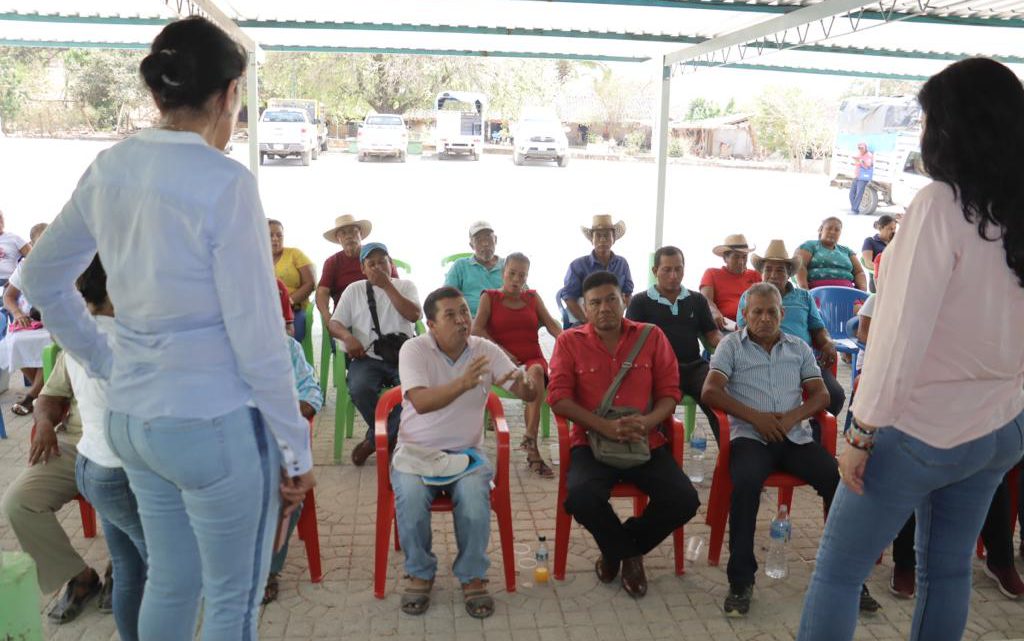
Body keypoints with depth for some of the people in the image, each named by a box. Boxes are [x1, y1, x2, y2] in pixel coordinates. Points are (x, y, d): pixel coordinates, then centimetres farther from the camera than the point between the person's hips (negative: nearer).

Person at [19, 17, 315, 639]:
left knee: (169, 582, 25)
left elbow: (42, 277, 14)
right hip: (215, 423, -7)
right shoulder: (225, 182, -19)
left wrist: (105, 362, 18)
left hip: (131, 416, 7)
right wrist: (296, 446, -8)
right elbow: (257, 336, -18)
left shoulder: (109, 169, 2)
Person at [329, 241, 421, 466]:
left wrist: (387, 285, -6)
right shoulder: (354, 290, 15)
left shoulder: (405, 286, 13)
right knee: (359, 388, -32)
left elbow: (414, 315, -6)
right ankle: (391, 436, -6)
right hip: (367, 357, 1)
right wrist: (347, 337, -14)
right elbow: (334, 323, 9)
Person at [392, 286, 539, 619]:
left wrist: (528, 382, -30)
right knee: (410, 495, -30)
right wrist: (463, 384, -40)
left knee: (474, 494, -29)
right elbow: (420, 402, -24)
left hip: (466, 450, 2)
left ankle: (472, 576, -5)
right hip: (417, 450, -1)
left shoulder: (486, 350, 1)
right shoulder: (414, 349, -8)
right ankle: (419, 573, -3)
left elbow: (526, 393, -4)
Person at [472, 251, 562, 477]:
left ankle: (530, 439, -43)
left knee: (537, 371, -36)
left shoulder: (533, 297, 22)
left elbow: (551, 324, 11)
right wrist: (501, 351, -14)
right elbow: (476, 329, -2)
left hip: (533, 358, 3)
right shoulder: (490, 297, 13)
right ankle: (532, 450, -39)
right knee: (535, 379, -35)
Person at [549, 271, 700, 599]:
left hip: (647, 443, 2)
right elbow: (558, 397, -5)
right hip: (592, 442, -1)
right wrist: (606, 427, -18)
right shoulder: (569, 341, 3)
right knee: (581, 497, -31)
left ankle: (629, 545, 12)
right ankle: (619, 549, 6)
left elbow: (670, 392, 5)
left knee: (684, 500, -21)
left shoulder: (651, 336, 7)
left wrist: (647, 422, -17)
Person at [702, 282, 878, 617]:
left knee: (840, 479, -23)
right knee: (746, 482, -35)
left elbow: (821, 394, 12)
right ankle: (741, 579, -21)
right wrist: (755, 417, -12)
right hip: (750, 435, -3)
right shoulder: (731, 346, 10)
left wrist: (792, 416, -9)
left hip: (796, 436, 3)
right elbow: (710, 391, -3)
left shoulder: (799, 348, 20)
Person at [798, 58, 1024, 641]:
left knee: (837, 572, 6)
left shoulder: (941, 205, -18)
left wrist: (863, 430, -15)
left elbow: (905, 331, -21)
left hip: (920, 429, -7)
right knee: (949, 572, 19)